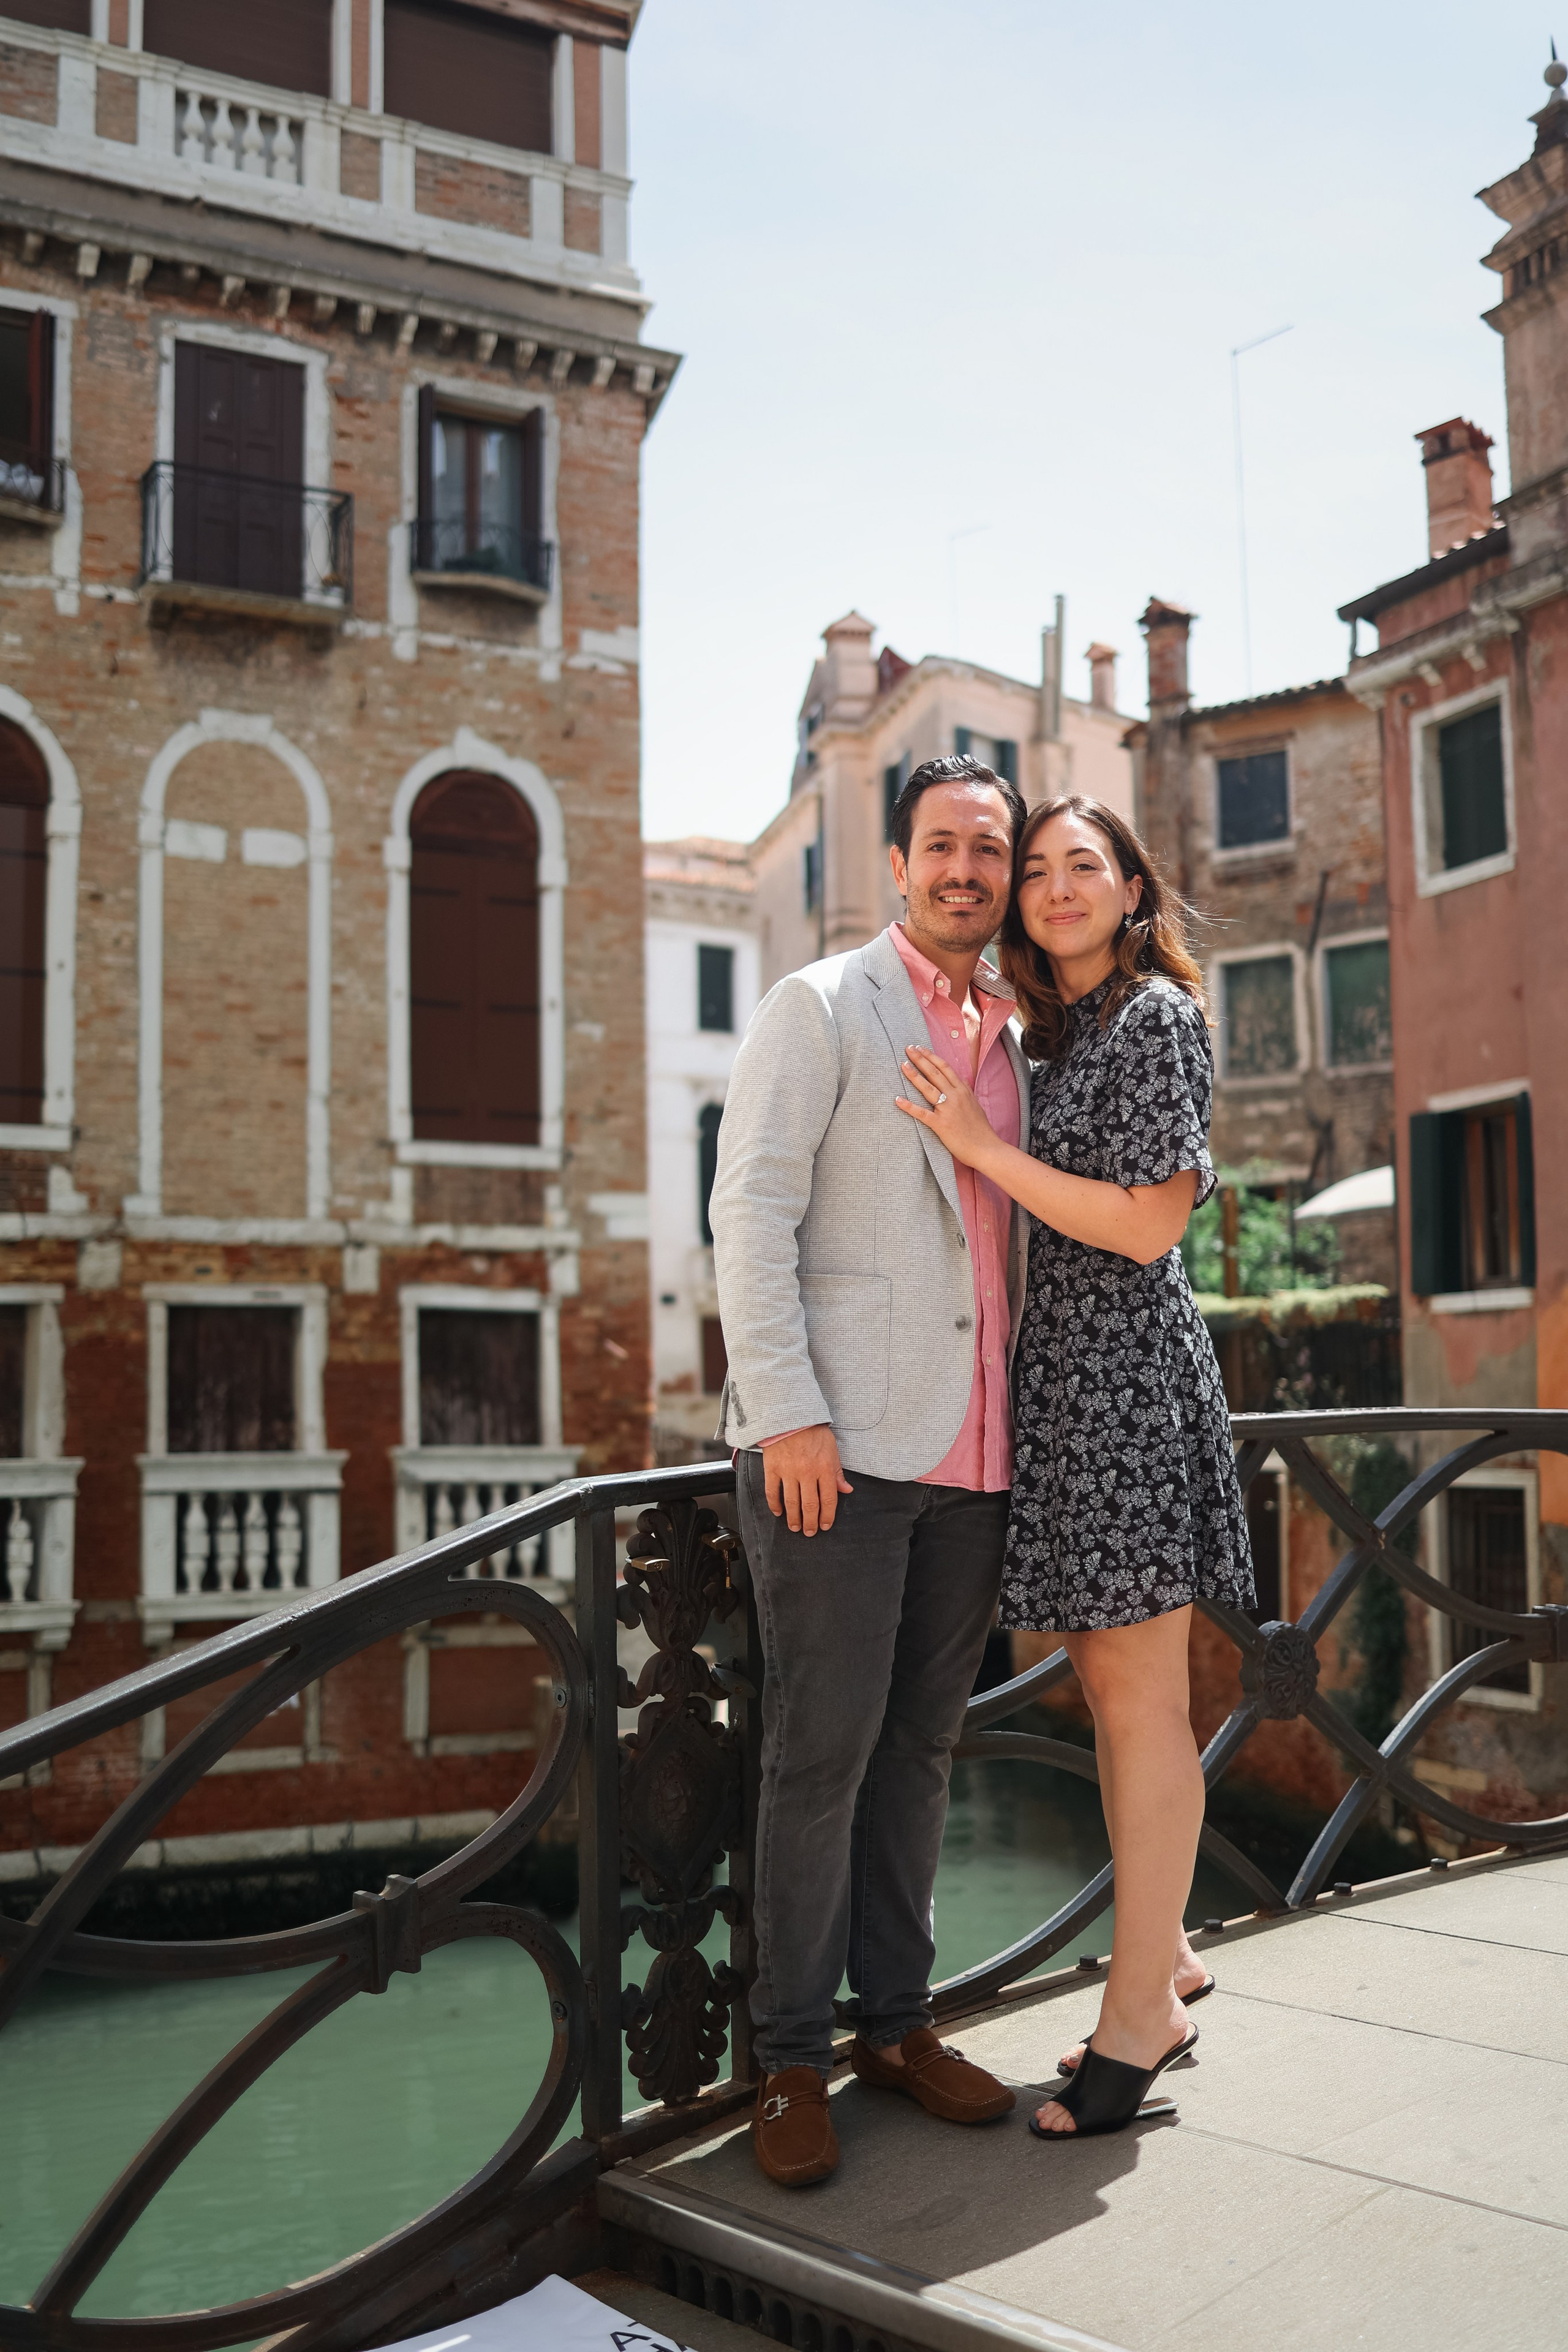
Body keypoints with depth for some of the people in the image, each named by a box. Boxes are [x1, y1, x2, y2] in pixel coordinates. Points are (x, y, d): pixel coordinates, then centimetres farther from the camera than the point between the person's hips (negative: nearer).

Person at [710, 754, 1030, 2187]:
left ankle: (897, 2022, 26)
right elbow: (750, 1215, -9)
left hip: (973, 1455, 6)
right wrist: (787, 1412, -16)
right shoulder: (822, 1008, 0)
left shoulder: (1014, 1039, 18)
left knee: (922, 1745, 13)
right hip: (841, 1446, -6)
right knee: (822, 1749, -1)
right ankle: (792, 2059, 13)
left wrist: (1021, 1422, 12)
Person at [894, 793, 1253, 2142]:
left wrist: (978, 1145, -15)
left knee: (1140, 1698, -3)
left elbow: (1147, 1226, -16)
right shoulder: (1056, 1033, 18)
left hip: (1124, 1370, -9)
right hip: (1062, 1371, 9)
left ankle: (1140, 2015, 7)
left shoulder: (1154, 1017, -8)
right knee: (1108, 1689, 13)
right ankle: (1167, 1960, 26)